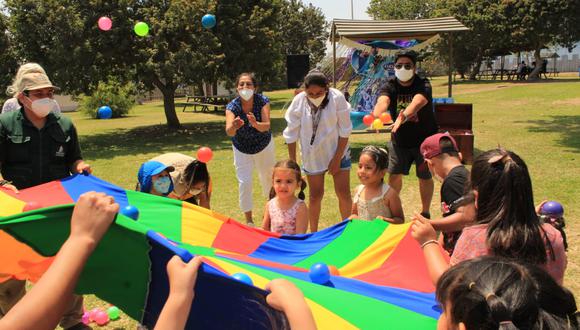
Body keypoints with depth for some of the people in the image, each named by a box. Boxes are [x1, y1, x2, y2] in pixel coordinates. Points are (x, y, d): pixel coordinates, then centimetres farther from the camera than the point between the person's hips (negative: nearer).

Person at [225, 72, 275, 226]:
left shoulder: (263, 101, -25)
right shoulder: (232, 107, -25)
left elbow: (266, 126, -37)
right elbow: (229, 132, -40)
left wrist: (255, 124, -59)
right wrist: (233, 127, -63)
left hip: (264, 146, 1)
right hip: (242, 149, 0)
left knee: (268, 176, 17)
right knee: (244, 182, -7)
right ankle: (248, 219, 11)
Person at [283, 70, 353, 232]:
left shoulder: (337, 98, -19)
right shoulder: (298, 101, -15)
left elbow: (345, 131, -12)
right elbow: (291, 134, -6)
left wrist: (337, 158, -11)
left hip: (337, 152, -1)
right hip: (312, 156, 1)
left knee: (343, 193, 1)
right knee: (315, 195, 7)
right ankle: (313, 232, 25)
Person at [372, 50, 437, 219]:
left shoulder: (423, 85, -19)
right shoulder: (391, 86, -10)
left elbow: (417, 102, -41)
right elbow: (383, 100, -32)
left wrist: (403, 116, -62)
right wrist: (376, 115, -56)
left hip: (424, 139, -2)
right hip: (400, 140, 3)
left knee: (425, 177, 8)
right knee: (394, 175, 6)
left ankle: (425, 213, 26)